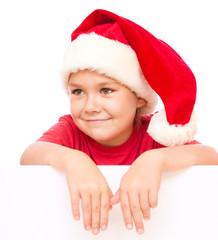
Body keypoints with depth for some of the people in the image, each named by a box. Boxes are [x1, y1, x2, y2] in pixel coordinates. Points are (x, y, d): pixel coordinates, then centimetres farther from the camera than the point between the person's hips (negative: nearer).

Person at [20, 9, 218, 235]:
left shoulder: (153, 132, -8)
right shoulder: (70, 130, -5)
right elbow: (29, 156, -23)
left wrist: (155, 159, -37)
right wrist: (71, 160, -42)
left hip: (145, 230, 0)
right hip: (81, 230, 1)